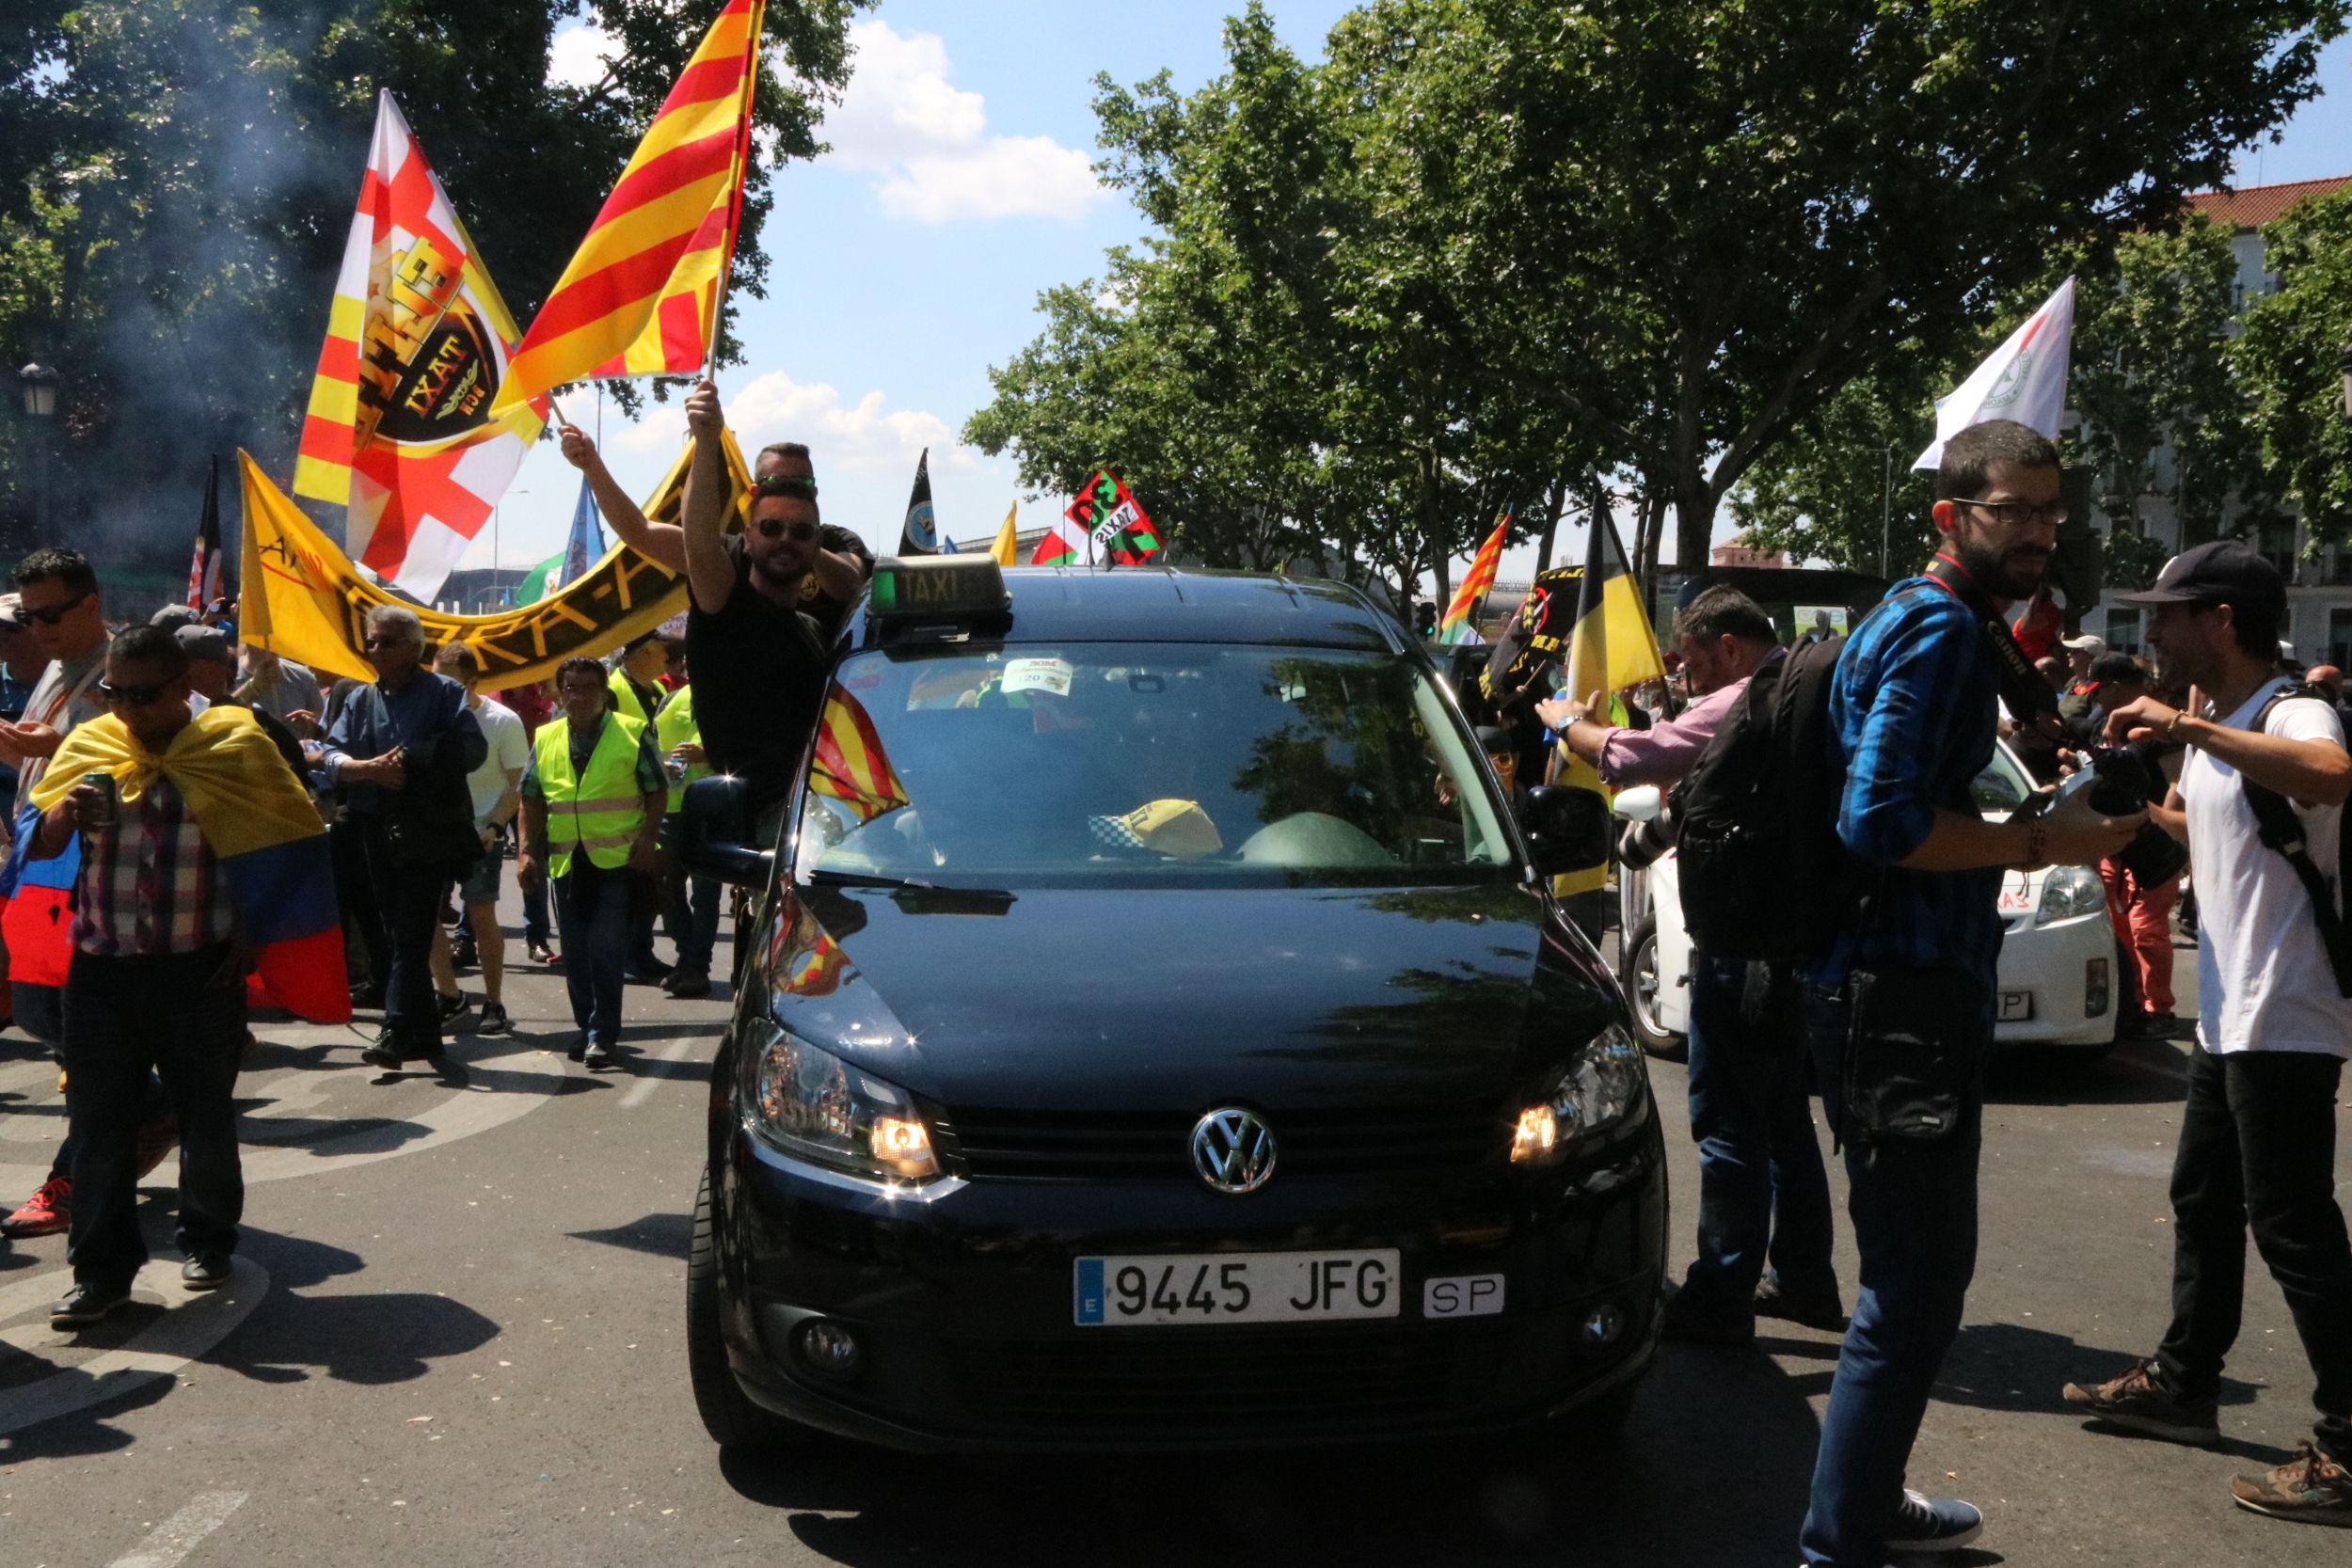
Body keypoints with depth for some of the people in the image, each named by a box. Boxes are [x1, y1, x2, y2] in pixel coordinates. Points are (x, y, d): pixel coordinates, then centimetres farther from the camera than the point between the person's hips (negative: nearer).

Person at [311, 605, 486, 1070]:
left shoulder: (444, 693, 0)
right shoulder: (360, 701, 14)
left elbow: (472, 750, -12)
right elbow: (330, 757, 3)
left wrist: (412, 758, -15)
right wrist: (369, 768, -16)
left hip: (429, 832, -6)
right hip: (378, 834, 6)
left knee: (411, 935, -12)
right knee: (397, 935, 9)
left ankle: (397, 1032, -15)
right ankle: (424, 1033, 17)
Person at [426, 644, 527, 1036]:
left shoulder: (502, 721, -8)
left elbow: (517, 785, -5)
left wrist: (494, 827, -16)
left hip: (480, 831, -3)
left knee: (482, 915, -1)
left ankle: (494, 1005, 8)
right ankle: (450, 996, 16)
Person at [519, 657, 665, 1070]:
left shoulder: (633, 734, 0)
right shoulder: (545, 740, 10)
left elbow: (656, 792, 1)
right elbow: (532, 799, 14)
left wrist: (647, 840, -10)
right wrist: (527, 850, 5)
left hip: (617, 861, -4)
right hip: (565, 862, 4)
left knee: (607, 951, -9)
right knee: (575, 954, 10)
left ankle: (603, 1035, -5)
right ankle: (588, 1029, 21)